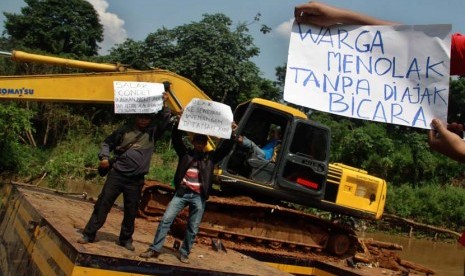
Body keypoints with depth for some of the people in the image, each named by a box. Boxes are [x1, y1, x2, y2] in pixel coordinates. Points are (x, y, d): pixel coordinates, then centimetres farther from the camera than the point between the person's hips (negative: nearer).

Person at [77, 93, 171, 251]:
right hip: (117, 174, -1)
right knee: (102, 205, 0)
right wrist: (104, 157, -5)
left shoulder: (152, 133, 5)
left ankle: (125, 239, 24)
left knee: (131, 211, 8)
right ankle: (89, 234, 9)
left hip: (136, 180, 1)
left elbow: (165, 121, -6)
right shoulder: (125, 130, 3)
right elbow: (107, 143, 11)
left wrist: (164, 105, -18)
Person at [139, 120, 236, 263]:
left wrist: (232, 133, -8)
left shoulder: (210, 157, 9)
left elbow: (225, 148, 4)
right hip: (182, 193, 0)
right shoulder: (185, 153, 8)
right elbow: (176, 139, -1)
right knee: (166, 219, -5)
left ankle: (184, 253, 20)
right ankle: (155, 249, 2)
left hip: (199, 197, 1)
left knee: (193, 228, 6)